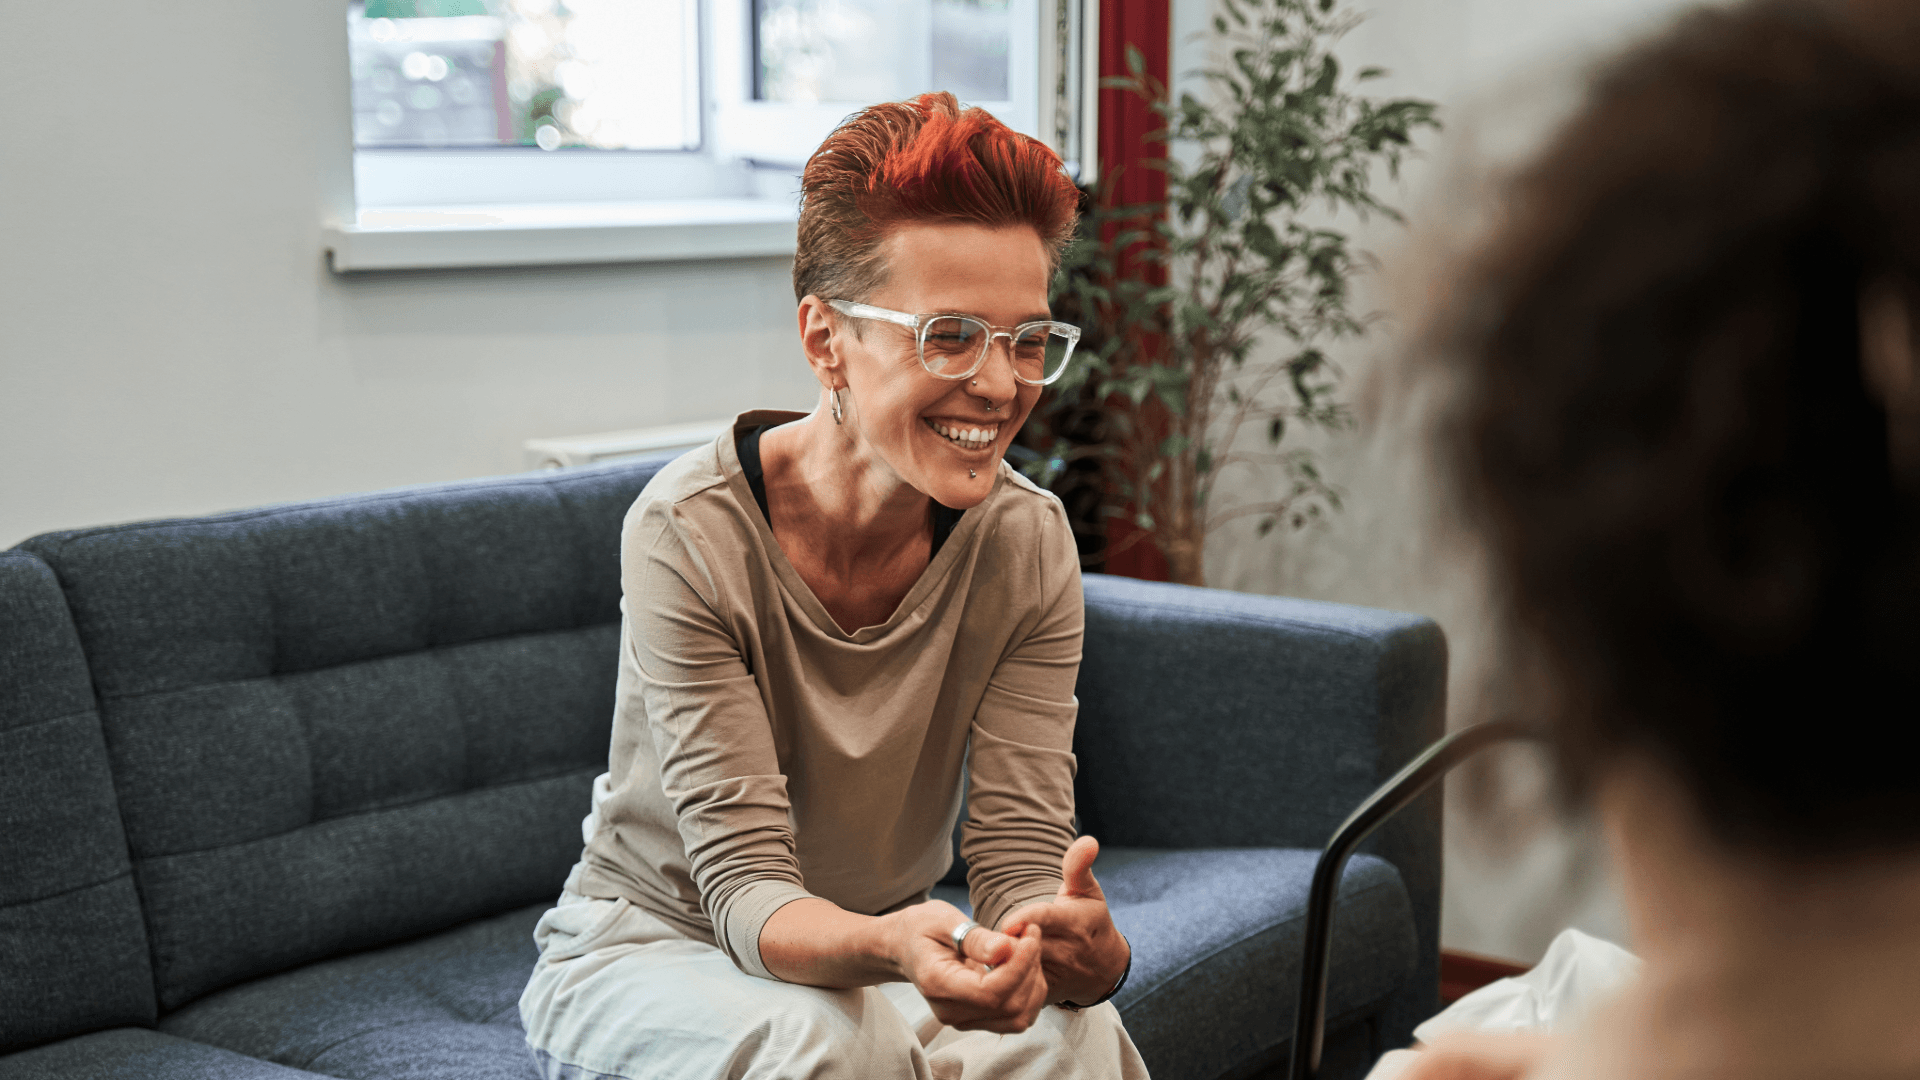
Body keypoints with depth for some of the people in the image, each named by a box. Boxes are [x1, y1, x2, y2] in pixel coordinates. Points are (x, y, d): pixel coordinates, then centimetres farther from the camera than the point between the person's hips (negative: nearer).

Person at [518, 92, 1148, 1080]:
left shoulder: (1027, 544, -13)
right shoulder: (691, 534, -25)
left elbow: (1020, 851, -17)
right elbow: (746, 886, -28)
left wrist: (1079, 946, -43)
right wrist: (893, 946, -51)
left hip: (870, 953, 3)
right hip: (646, 949, -3)